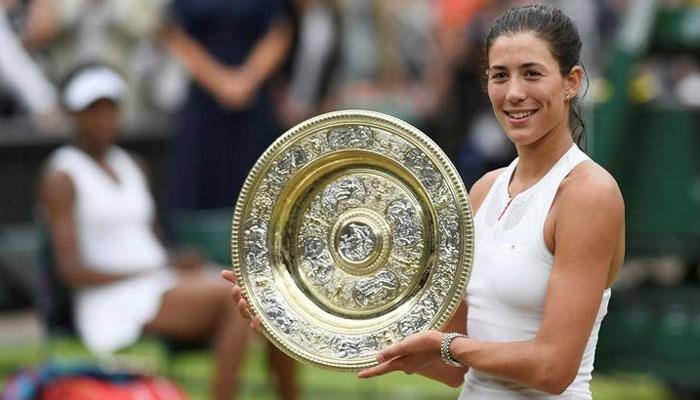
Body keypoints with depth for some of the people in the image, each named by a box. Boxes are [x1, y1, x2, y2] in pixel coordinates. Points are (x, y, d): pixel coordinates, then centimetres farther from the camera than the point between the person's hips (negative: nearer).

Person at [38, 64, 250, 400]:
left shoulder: (130, 166, 20)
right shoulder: (61, 178, -3)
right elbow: (72, 271, -11)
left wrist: (176, 264, -3)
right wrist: (151, 274, -15)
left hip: (165, 289, 7)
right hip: (112, 305, -7)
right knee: (235, 295, -27)